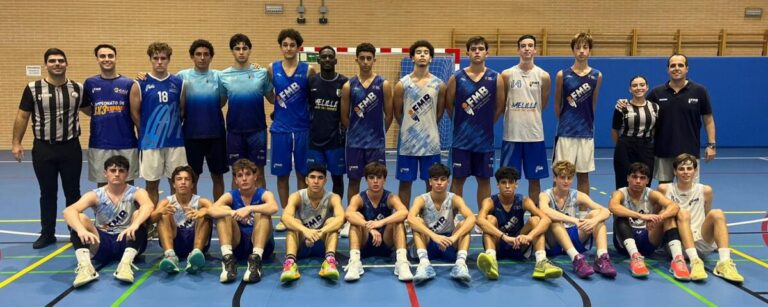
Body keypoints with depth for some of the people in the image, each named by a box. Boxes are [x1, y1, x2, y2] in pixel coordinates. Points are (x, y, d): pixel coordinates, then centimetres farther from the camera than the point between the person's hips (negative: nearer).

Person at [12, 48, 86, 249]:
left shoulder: (78, 89, 1)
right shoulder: (33, 88, -2)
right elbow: (22, 116, 1)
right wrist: (16, 142, -3)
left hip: (71, 148, 1)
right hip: (43, 149, 0)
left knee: (73, 192, 8)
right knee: (47, 193, 10)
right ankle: (47, 234, 21)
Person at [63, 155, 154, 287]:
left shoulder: (136, 192, -4)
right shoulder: (95, 195, 0)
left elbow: (149, 205, -29)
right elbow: (68, 211, -19)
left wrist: (134, 225, -50)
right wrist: (81, 230, -40)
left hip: (128, 241, -2)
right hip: (102, 243, 2)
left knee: (139, 214, -27)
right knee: (78, 218, -19)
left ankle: (126, 263, -40)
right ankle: (84, 266, -38)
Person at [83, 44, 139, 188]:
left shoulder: (128, 83, 1)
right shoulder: (90, 83, 4)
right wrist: (98, 116, 2)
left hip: (126, 144, -1)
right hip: (99, 145, 1)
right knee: (102, 185, 10)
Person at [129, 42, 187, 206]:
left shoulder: (178, 83, 5)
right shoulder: (140, 84, -2)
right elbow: (135, 114, 2)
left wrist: (172, 128, 6)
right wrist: (147, 132, 6)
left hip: (175, 142, 2)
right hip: (150, 143, -2)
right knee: (152, 184, 6)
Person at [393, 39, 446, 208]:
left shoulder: (439, 85, 1)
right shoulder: (402, 84, -2)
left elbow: (439, 112, 11)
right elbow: (397, 112, 5)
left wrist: (427, 126, 11)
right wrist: (410, 128, 10)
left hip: (431, 141, 1)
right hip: (407, 141, -1)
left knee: (432, 182, 7)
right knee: (405, 182, 5)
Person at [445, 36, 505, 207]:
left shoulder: (495, 78, -1)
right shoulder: (456, 78, -3)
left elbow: (499, 107, 6)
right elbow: (449, 105, 5)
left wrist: (485, 123, 9)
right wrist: (462, 123, 9)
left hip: (485, 138, 1)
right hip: (461, 138, -1)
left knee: (484, 180, 9)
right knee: (458, 179, 4)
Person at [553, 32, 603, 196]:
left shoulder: (597, 76, 2)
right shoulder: (562, 75, -2)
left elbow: (593, 104, 12)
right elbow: (557, 105, 7)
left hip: (586, 133, 2)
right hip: (565, 133, -2)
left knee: (583, 174, 9)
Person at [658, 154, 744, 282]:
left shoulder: (705, 191, 8)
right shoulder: (665, 189, 3)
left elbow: (707, 218, 18)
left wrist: (716, 241, 14)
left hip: (700, 243, 2)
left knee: (717, 213, -21)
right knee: (682, 213, -28)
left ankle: (725, 263, -35)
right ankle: (695, 261, -45)